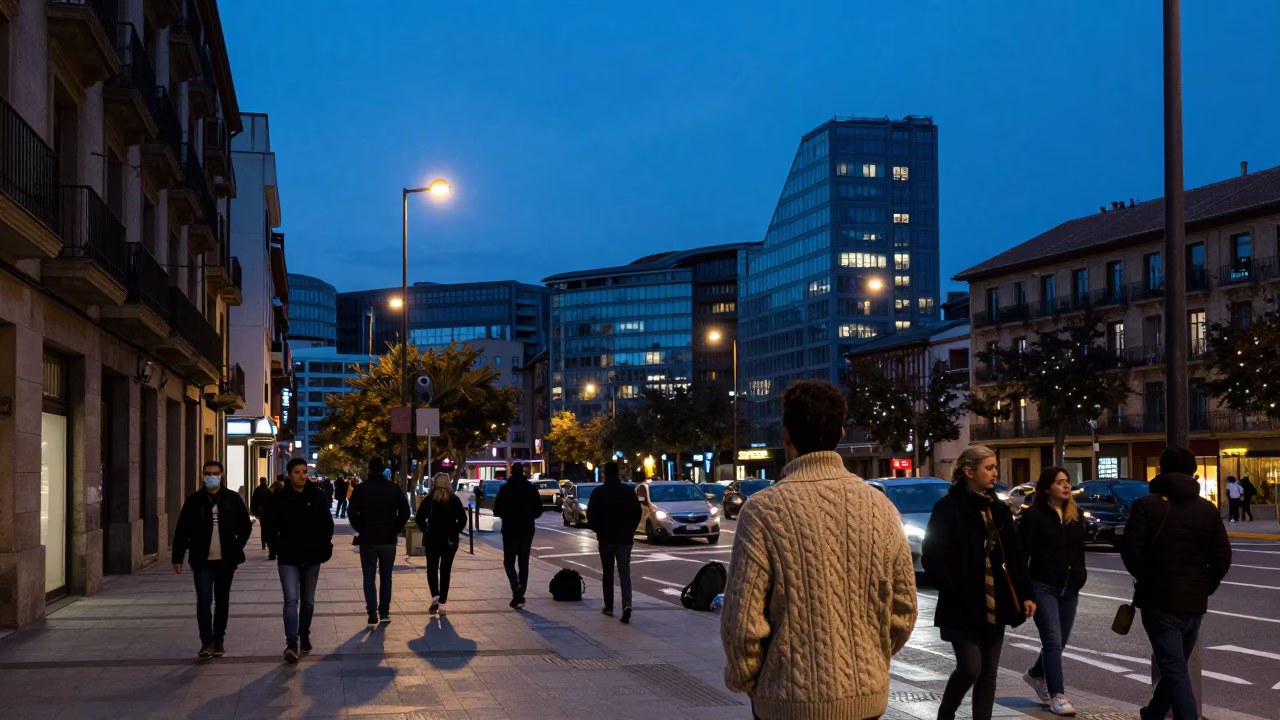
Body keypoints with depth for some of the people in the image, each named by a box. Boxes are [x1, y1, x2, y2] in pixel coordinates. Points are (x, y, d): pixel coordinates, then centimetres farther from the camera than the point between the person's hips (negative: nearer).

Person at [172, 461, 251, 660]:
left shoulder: (232, 499, 1)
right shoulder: (194, 500, 0)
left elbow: (245, 527, 8)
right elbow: (182, 531, 2)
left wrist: (236, 548, 0)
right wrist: (178, 557, -2)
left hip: (225, 560, 1)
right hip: (202, 561, -1)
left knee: (222, 602, 10)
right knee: (203, 601, -10)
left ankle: (218, 641, 20)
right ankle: (206, 643, -7)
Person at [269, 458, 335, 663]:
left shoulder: (318, 496, -2)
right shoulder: (280, 498, -5)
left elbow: (327, 523, 6)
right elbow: (273, 527, 2)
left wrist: (324, 546, 1)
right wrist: (278, 547, -5)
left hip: (311, 557, 2)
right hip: (288, 559, -2)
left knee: (308, 601, 15)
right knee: (291, 600, -13)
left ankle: (304, 636, 33)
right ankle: (291, 643, -18)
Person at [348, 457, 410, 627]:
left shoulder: (361, 489, -4)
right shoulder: (393, 488, -1)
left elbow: (352, 512, -8)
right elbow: (405, 511, -3)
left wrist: (360, 529, 6)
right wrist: (396, 530, 8)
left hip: (367, 539, -1)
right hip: (388, 539, 1)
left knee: (369, 577, 2)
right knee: (386, 576, 14)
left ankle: (372, 614, -9)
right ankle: (384, 612, 16)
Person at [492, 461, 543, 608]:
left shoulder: (505, 488, -8)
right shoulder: (531, 488, 0)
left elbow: (497, 511, -7)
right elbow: (539, 510, 2)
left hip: (510, 530, -2)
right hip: (527, 530, 2)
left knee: (509, 562, 8)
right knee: (524, 563, 11)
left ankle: (516, 587, -16)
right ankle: (520, 595, 8)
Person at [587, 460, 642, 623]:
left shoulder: (599, 492, -6)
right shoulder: (629, 491, 1)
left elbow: (591, 516, -7)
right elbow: (637, 513, 3)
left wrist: (598, 530, 11)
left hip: (606, 538, -1)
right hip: (625, 538, 1)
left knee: (608, 574, 13)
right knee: (625, 573, -2)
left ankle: (609, 607, 18)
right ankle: (627, 604, -22)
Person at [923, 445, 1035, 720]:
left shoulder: (999, 509, 12)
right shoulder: (948, 508, -10)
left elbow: (1014, 555, 14)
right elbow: (932, 557, -14)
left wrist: (1026, 594, 6)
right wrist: (953, 593, -16)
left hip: (996, 606, 6)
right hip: (964, 607, -6)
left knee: (989, 672, 8)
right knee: (970, 669, -6)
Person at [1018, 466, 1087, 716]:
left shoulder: (1075, 516, 12)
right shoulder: (1033, 515, -7)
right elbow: (1023, 553, -10)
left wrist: (1080, 578, 9)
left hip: (1069, 589, 6)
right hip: (1043, 587, -6)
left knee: (1059, 642, 13)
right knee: (1053, 641, -11)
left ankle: (1037, 675, 37)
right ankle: (1057, 695, -8)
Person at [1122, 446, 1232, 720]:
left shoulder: (1146, 504, -7)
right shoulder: (1208, 509, 5)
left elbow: (1131, 551, -13)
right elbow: (1222, 557, 2)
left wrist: (1147, 580, 4)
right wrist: (1205, 588, 13)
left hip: (1159, 599, -5)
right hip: (1194, 601, 5)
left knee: (1175, 670, -6)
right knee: (1175, 665, 20)